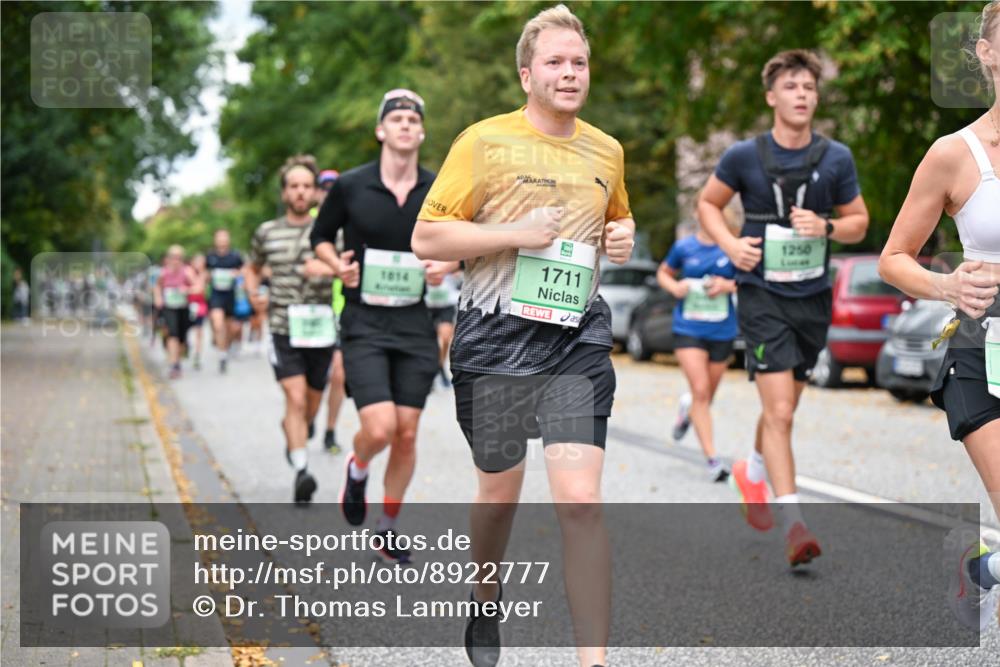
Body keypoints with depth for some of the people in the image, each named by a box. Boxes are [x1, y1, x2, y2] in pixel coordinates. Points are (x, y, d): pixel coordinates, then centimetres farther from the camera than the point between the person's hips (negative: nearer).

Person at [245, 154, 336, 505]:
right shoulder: (267, 232, 7)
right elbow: (252, 268, 25)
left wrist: (327, 269, -22)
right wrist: (254, 295, 6)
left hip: (320, 330, 1)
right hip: (284, 330, -1)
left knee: (311, 406, 14)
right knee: (296, 399, -17)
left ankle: (292, 435, 46)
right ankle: (301, 471, -19)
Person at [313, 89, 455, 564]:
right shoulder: (350, 186, -4)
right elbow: (321, 238, 10)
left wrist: (445, 267, -6)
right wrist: (338, 266, -9)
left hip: (415, 326, 3)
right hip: (364, 324, -2)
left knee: (407, 433, 4)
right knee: (380, 429, -16)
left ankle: (389, 526, 23)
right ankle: (357, 470, 20)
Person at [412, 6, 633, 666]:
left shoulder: (607, 151, 11)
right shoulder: (485, 141, -4)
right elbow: (426, 238, -6)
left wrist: (624, 239, 6)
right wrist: (517, 233, -16)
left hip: (577, 339, 2)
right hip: (497, 338, -2)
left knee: (581, 500, -11)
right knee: (500, 494, 13)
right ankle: (485, 608, 42)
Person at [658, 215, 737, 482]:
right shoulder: (684, 247, -1)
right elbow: (663, 273, 14)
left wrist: (729, 285, -17)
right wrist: (674, 287, -7)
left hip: (722, 331, 1)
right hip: (688, 328, -1)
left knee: (707, 396, 13)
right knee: (701, 391, -13)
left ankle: (688, 406, 51)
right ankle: (712, 460, -11)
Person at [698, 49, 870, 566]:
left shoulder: (837, 158, 0)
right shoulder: (744, 156, -6)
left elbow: (859, 221, 9)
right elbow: (708, 203, 9)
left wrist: (826, 227, -12)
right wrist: (729, 243, -8)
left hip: (812, 298, 4)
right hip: (762, 296, -3)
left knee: (783, 409, 18)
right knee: (779, 411, -15)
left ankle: (752, 473, 47)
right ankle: (793, 525, -16)